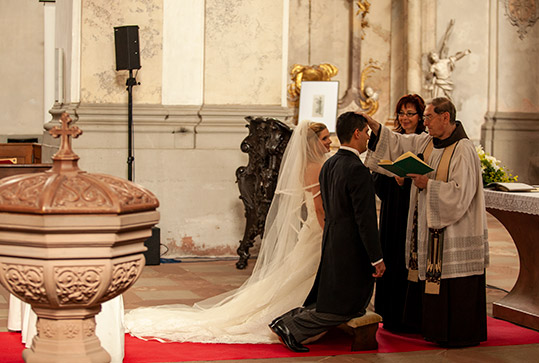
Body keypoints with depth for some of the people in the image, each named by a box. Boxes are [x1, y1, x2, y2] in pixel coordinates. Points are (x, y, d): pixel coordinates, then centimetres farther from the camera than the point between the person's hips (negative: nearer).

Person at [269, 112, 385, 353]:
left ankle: (286, 321, 11)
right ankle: (291, 328, -1)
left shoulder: (328, 165, 9)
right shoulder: (357, 170, -19)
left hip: (331, 243, 9)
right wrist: (376, 258, -15)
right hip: (352, 249, -9)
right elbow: (365, 218, -20)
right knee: (341, 308, 1)